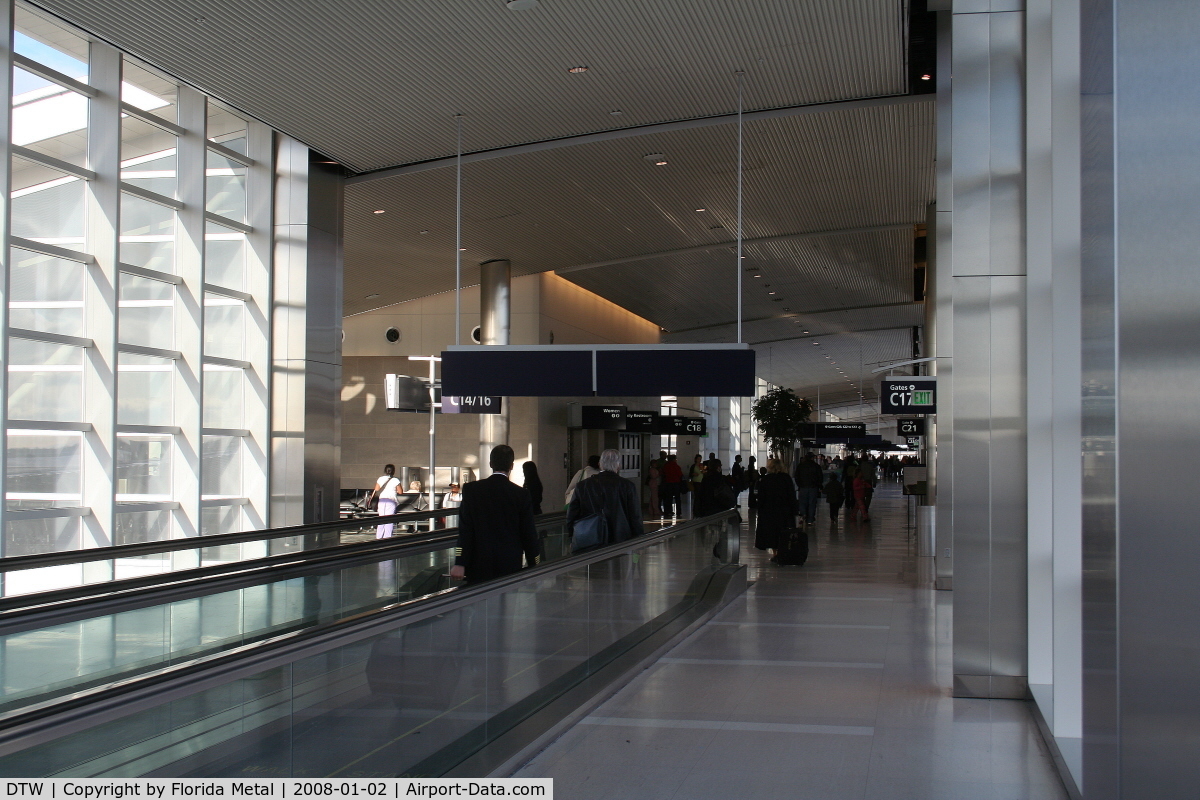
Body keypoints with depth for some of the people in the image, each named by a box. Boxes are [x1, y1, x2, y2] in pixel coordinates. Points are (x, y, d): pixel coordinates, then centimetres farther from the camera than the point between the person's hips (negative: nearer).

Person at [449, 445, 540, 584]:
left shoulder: (471, 490, -2)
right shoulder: (522, 494, -3)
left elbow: (465, 530, -5)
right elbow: (529, 533, 3)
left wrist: (460, 563, -5)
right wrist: (534, 564, 13)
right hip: (510, 565, 0)